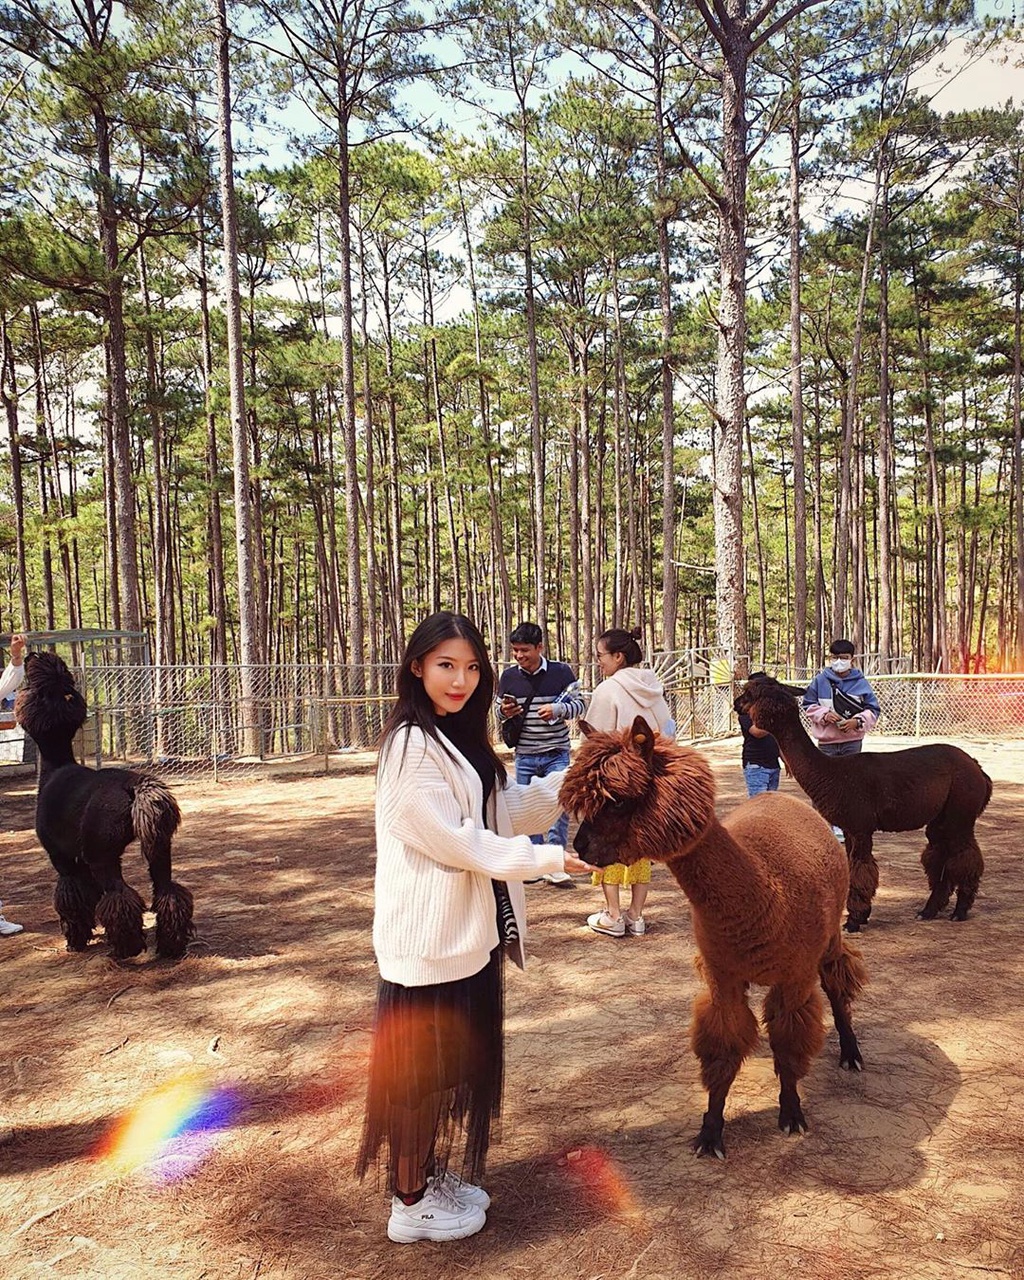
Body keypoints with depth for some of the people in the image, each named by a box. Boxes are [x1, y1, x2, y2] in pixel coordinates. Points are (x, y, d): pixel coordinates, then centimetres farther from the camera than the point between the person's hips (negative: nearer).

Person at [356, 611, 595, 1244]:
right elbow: (454, 841, -21)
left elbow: (506, 810, 10)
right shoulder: (412, 745, -19)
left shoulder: (461, 740, 10)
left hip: (470, 930, 9)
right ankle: (412, 1203, 23)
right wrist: (549, 859, -18)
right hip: (430, 936, -9)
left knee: (461, 1060, 20)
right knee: (422, 1067, 6)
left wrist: (571, 779, -3)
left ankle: (436, 1177, 37)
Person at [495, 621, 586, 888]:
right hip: (524, 756, 2)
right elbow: (498, 710, 10)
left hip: (557, 753, -2)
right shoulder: (508, 676, 0)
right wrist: (504, 711, -14)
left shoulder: (561, 672, -7)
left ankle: (555, 866, 1)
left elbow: (579, 703, -2)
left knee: (560, 807, -9)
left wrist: (557, 710, -21)